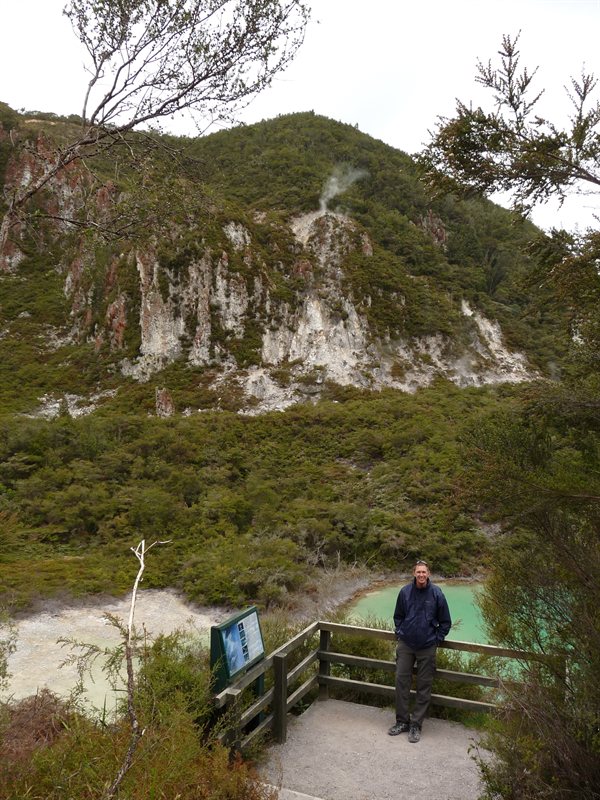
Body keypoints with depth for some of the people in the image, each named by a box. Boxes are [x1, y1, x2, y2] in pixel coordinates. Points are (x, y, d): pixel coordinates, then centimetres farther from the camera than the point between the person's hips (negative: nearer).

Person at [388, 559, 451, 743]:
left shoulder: (437, 594, -9)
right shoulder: (405, 592, -5)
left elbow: (445, 622, 3)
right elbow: (398, 616, 12)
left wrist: (437, 639, -2)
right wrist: (399, 633, 3)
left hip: (427, 648, -1)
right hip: (405, 645, 2)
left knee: (424, 686, 6)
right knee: (401, 681, 3)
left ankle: (416, 725, 17)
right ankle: (402, 721, 18)